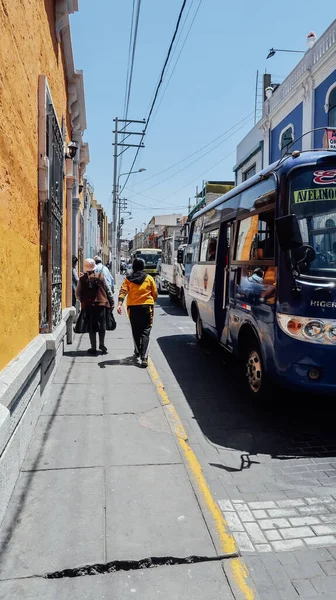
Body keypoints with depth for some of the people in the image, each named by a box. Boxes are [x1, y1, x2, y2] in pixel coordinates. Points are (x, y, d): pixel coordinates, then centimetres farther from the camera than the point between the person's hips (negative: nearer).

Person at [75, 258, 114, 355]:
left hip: (88, 306, 0)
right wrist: (112, 303, 11)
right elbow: (108, 291, 3)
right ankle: (102, 345, 9)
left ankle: (93, 348, 9)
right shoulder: (100, 276, -2)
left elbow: (77, 294, 4)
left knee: (91, 327, 7)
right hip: (102, 304, 0)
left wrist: (83, 301, 22)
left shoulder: (82, 279, -2)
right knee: (102, 325, 12)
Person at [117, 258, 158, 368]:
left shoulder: (128, 279, 4)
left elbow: (123, 291, -9)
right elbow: (155, 294, 7)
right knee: (145, 332, -4)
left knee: (136, 332, 17)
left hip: (133, 307, 2)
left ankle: (137, 353, 32)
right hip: (147, 307, -1)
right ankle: (144, 358, -17)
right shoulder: (149, 278, 3)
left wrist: (119, 304, -17)